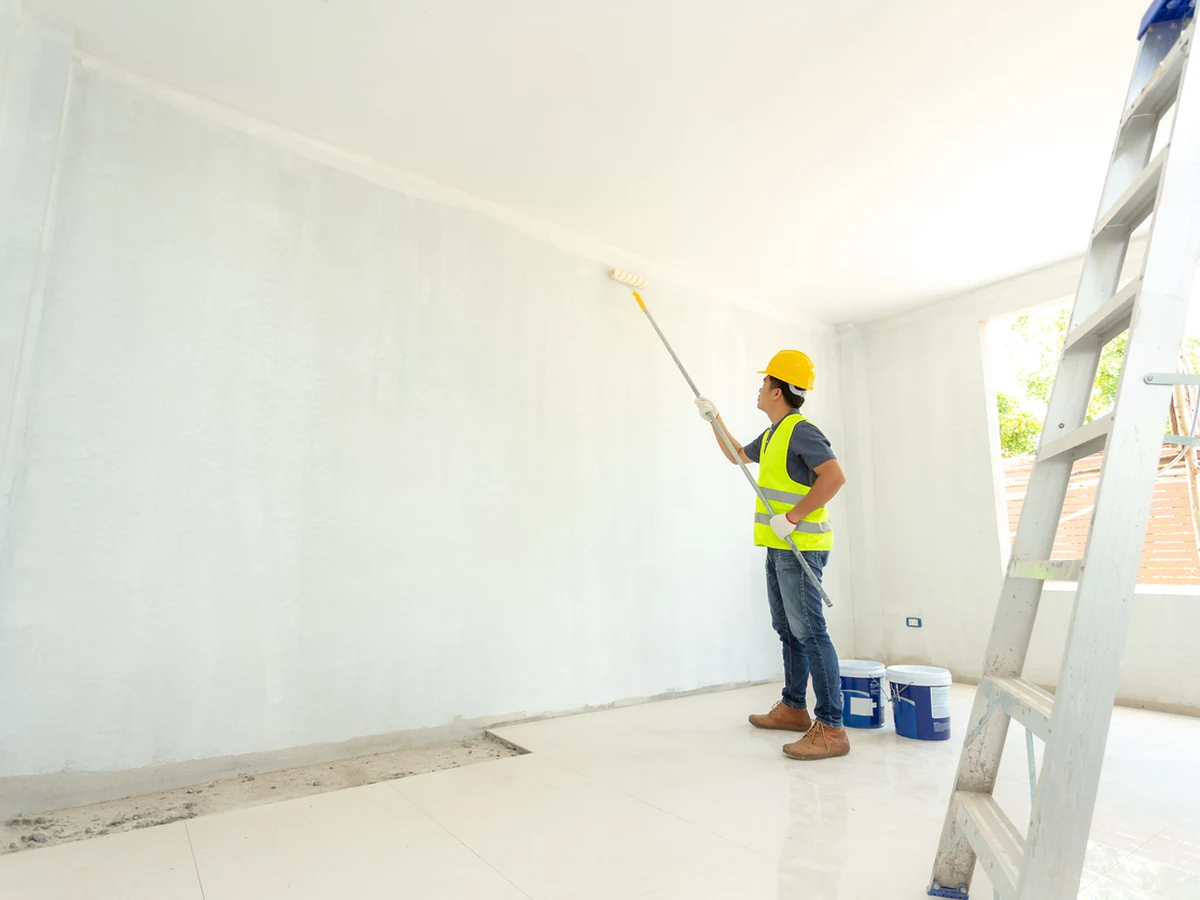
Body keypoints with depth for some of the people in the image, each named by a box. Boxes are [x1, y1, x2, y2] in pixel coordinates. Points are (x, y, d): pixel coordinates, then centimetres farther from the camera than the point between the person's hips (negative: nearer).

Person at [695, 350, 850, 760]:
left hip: (800, 548, -10)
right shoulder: (772, 435, 17)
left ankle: (831, 728, -3)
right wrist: (715, 420, 27)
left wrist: (792, 517, -23)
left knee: (809, 633, -9)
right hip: (780, 548, 10)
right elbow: (736, 455, 33)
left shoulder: (801, 430, -13)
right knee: (788, 631, 16)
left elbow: (834, 477, -25)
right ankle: (793, 708, 28)